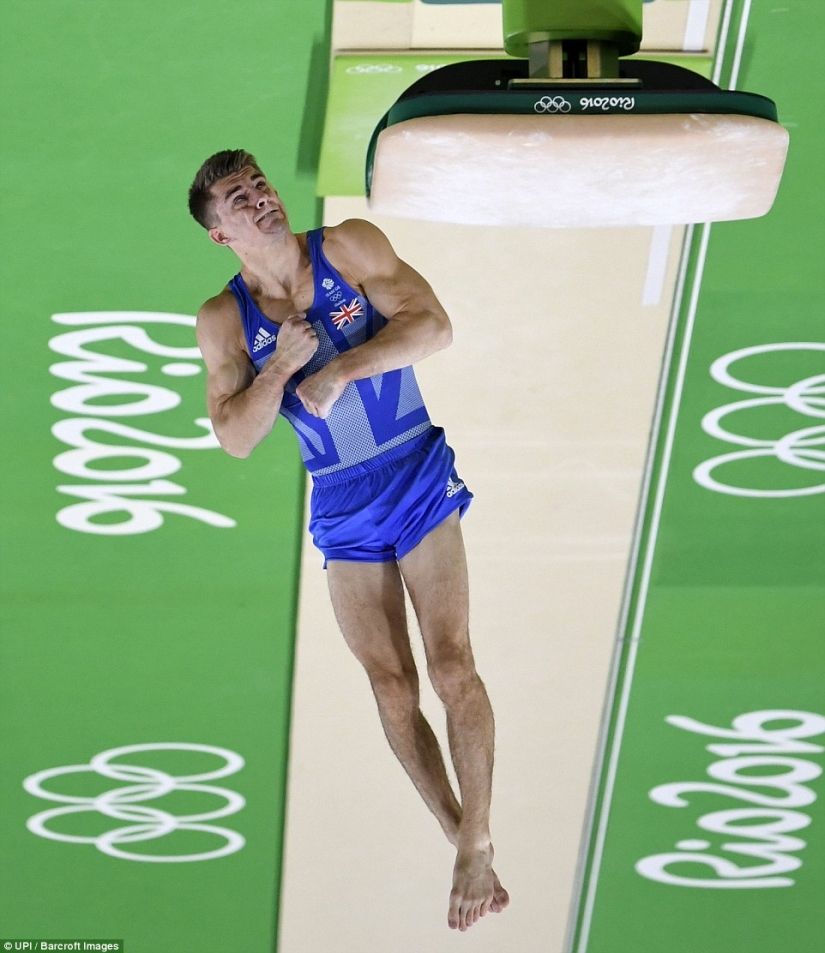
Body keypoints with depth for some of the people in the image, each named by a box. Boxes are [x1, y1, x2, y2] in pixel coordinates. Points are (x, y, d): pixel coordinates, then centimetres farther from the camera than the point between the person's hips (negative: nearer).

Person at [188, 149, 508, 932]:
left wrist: (339, 369, -23)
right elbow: (234, 440, -4)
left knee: (451, 664, -12)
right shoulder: (223, 320, -1)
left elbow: (433, 326, -15)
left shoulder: (350, 248, -5)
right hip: (342, 510, 3)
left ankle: (475, 846, -7)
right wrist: (280, 370, -18)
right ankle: (461, 837, 15)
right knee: (391, 685, 4)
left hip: (419, 479, -3)